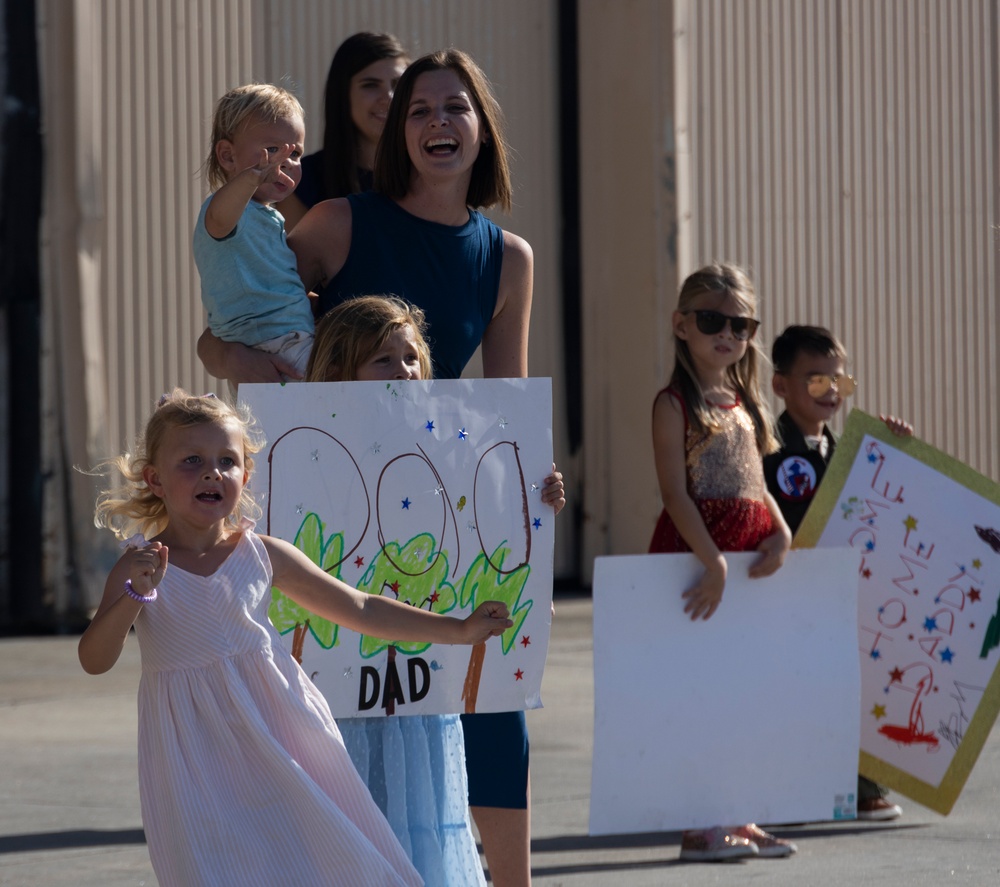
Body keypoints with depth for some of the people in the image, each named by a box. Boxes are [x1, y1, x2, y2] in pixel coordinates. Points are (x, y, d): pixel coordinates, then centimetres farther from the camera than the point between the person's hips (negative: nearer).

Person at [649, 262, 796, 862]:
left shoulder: (745, 403, 16)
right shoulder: (675, 404, -6)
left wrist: (781, 532, 0)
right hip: (693, 545, -7)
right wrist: (713, 561, -20)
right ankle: (698, 825, -5)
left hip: (751, 549, 7)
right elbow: (675, 491, -13)